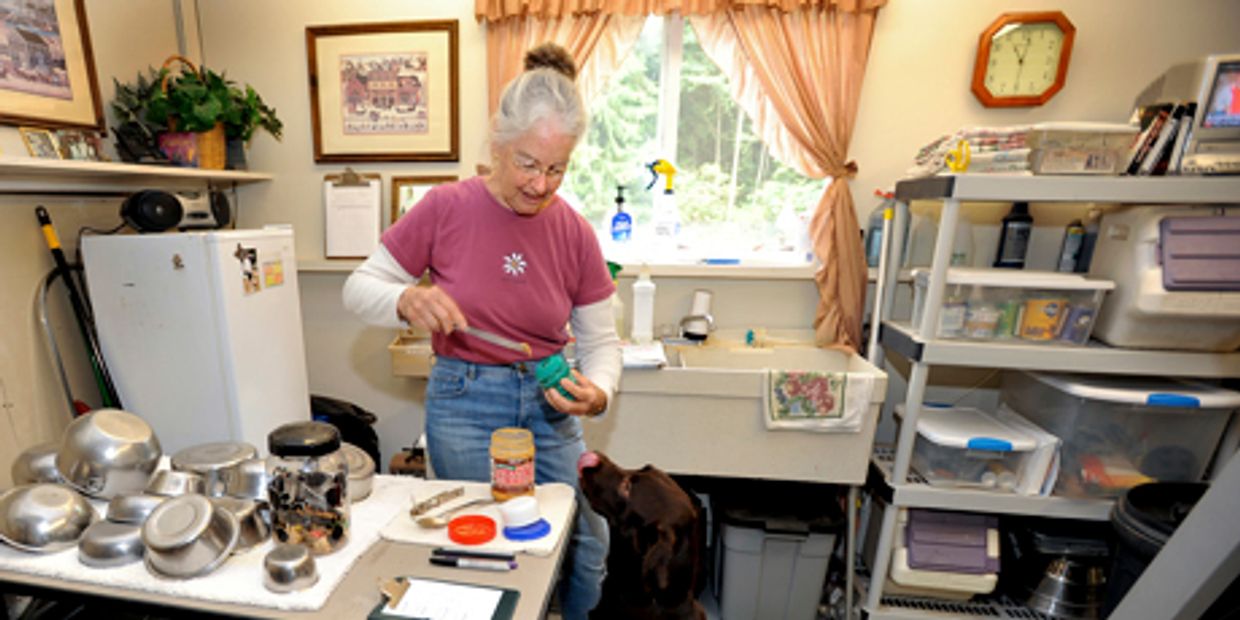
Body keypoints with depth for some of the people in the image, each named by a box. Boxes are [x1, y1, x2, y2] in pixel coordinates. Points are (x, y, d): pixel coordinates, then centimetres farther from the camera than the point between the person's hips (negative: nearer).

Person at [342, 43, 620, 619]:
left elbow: (600, 340, 0)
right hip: (465, 405, -2)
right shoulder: (446, 209, -11)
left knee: (589, 549, 10)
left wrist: (597, 391, -20)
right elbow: (359, 288, -2)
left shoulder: (575, 233, -6)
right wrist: (407, 301, -24)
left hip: (547, 405, 3)